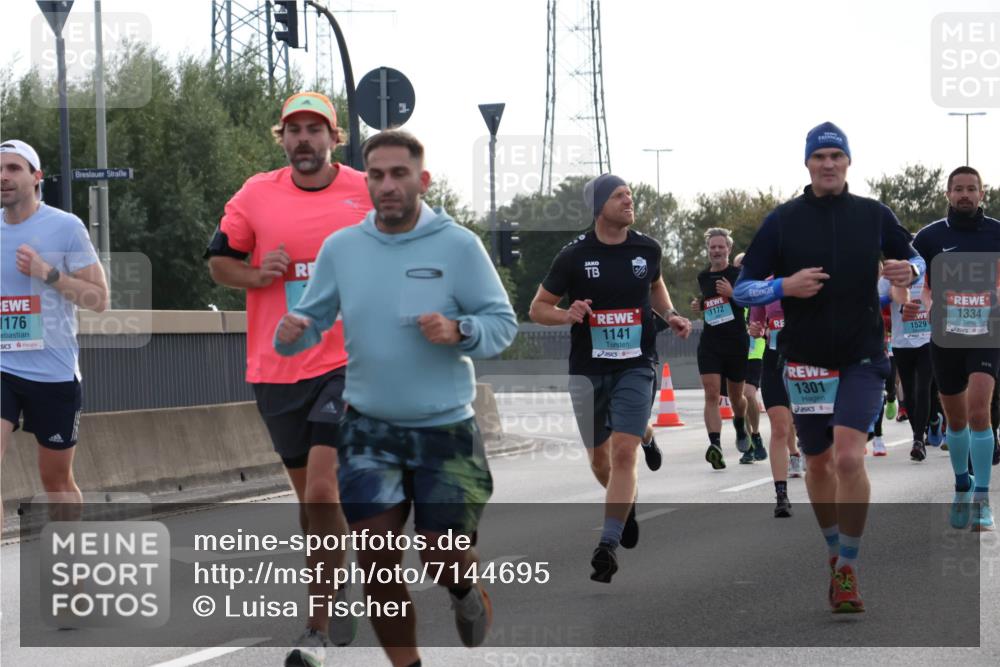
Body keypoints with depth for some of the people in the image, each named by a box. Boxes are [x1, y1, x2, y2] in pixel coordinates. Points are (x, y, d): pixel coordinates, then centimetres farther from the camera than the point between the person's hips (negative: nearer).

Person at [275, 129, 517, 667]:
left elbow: (504, 323, -7)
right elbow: (315, 321, 5)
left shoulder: (458, 245, -9)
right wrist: (290, 332, -19)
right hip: (369, 430, 2)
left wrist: (459, 332, -26)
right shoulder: (340, 248, 0)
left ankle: (465, 588, 41)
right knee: (376, 560, 0)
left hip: (445, 430, -2)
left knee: (443, 558, 3)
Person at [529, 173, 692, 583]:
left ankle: (608, 545, -16)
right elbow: (537, 309, 1)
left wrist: (669, 315, 7)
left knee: (623, 453, -15)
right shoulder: (574, 256, -6)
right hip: (588, 371, 0)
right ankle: (626, 505, 44)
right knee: (599, 458, 12)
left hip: (636, 367, 0)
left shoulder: (647, 249, 2)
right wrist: (567, 316, -19)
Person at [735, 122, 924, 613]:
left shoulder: (874, 216, 2)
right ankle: (835, 553, 33)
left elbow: (912, 258, 16)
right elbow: (743, 288, 0)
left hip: (862, 360, -1)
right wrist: (784, 286, -19)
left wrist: (909, 271, -8)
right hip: (805, 363, 1)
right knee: (818, 463, 12)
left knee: (849, 458, -18)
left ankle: (847, 569, -8)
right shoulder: (783, 221, -1)